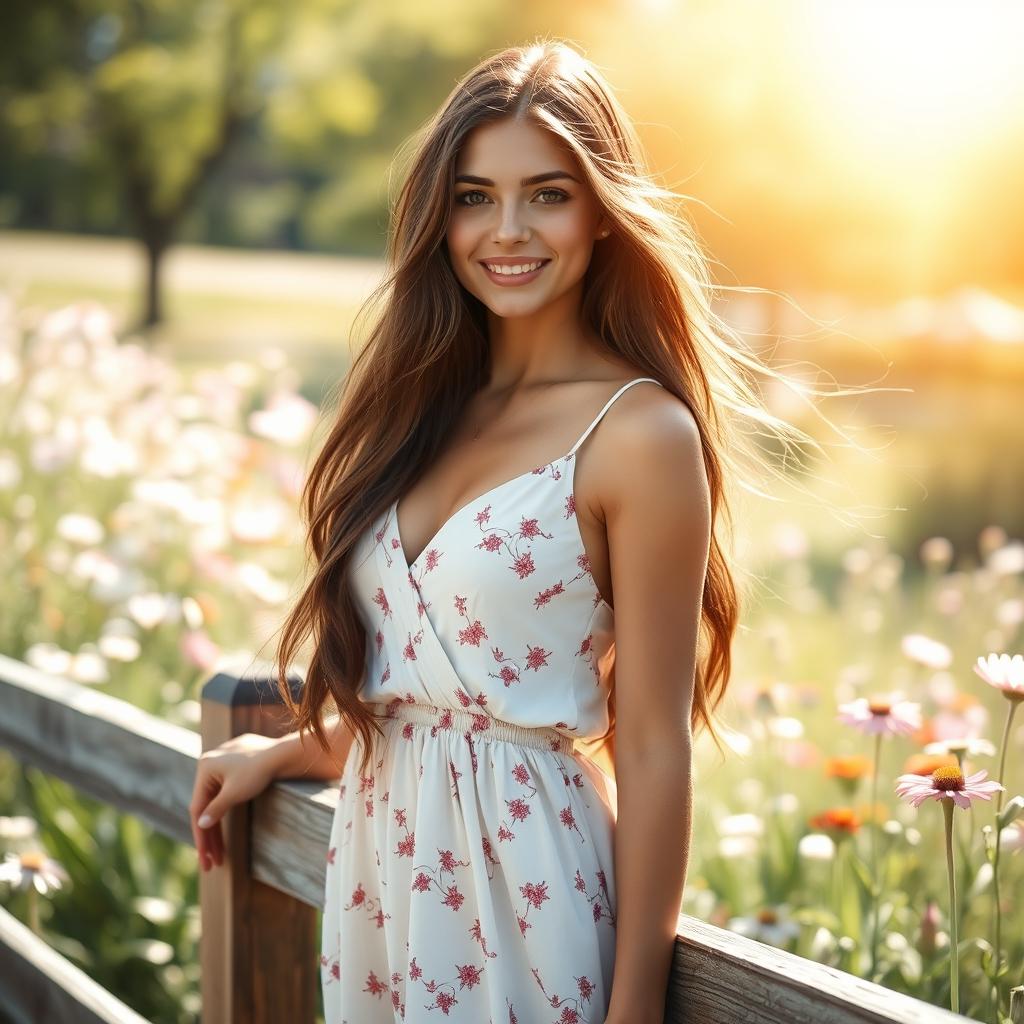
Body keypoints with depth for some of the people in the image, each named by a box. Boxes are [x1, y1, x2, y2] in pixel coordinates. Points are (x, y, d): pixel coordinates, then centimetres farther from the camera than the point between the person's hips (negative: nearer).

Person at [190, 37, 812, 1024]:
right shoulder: (426, 406, 7)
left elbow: (653, 750, -14)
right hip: (376, 857, 7)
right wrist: (284, 753, 22)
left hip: (522, 874, -6)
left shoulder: (642, 433, -14)